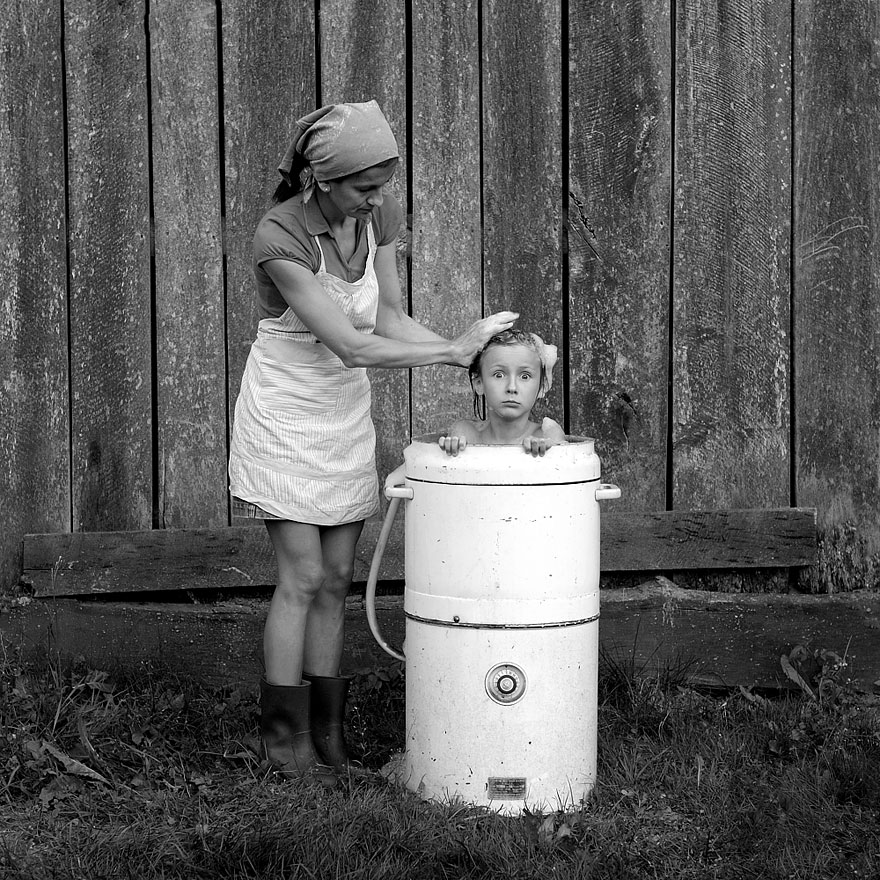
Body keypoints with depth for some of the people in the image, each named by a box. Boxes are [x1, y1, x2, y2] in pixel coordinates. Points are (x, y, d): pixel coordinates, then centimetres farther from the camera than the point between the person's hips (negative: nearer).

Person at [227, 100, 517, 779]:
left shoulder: (379, 215, -7)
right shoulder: (280, 238, -27)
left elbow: (389, 320, -3)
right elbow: (353, 347, -29)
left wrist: (469, 351, -17)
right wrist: (452, 348, -26)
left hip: (347, 415, 6)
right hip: (285, 412, -6)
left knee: (336, 579, 7)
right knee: (303, 578, -6)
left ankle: (327, 735, 16)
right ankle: (286, 741, 6)